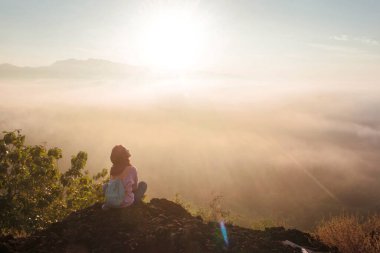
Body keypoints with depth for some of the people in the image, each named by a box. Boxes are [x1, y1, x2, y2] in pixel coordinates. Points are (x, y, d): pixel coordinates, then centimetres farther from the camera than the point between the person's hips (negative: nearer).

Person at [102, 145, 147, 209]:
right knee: (143, 184, 14)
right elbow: (135, 187, 0)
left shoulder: (112, 169, -5)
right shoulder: (132, 169, -14)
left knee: (105, 186, 31)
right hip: (126, 202, -2)